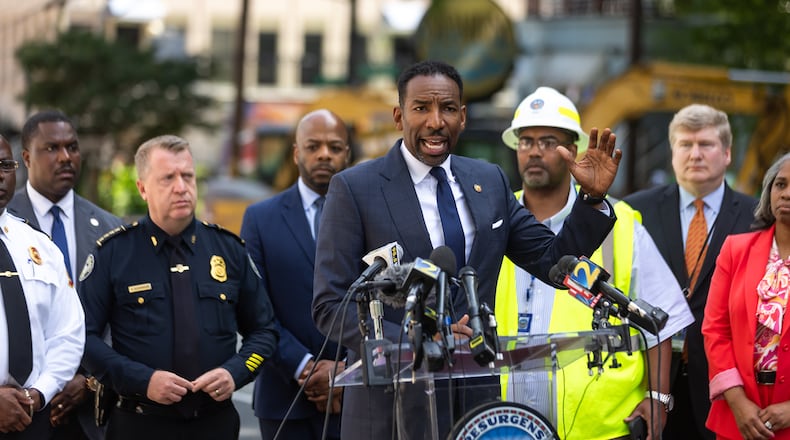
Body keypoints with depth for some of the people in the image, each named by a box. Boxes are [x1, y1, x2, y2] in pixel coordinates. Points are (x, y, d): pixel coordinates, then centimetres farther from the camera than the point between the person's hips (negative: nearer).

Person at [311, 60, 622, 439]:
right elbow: (329, 306, -10)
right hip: (393, 405, -4)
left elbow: (554, 262, 11)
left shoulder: (490, 181, 9)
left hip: (478, 403, 4)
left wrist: (592, 198, -4)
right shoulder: (354, 188, -6)